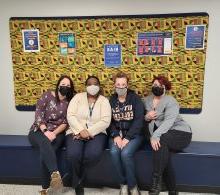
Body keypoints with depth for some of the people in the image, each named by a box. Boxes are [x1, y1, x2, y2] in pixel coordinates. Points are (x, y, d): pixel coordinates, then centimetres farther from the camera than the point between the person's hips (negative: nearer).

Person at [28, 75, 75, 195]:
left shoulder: (70, 102, 6)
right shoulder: (47, 95, 3)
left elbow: (65, 123, -1)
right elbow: (38, 115, -6)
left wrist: (54, 133, -18)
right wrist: (45, 131, -20)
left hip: (57, 132, 0)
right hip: (39, 130, 0)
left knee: (45, 150, -29)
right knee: (45, 143, -36)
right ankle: (55, 173, -48)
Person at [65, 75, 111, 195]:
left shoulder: (104, 100, 5)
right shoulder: (78, 97, 8)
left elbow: (105, 121, -8)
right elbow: (70, 115, -4)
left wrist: (88, 132, -18)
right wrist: (81, 130, -19)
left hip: (96, 133, 0)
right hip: (76, 132, 1)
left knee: (93, 154, -31)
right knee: (73, 155, -29)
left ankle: (75, 179, 1)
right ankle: (78, 184, 3)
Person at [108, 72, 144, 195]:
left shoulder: (135, 98, -3)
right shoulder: (111, 100, 8)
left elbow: (139, 120, -11)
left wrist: (127, 138, -19)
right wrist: (115, 136, -15)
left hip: (133, 134, -3)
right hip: (117, 134, 3)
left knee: (126, 153, -29)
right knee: (114, 152, -26)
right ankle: (123, 184, -4)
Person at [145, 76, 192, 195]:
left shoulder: (170, 101, -11)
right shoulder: (148, 100, 10)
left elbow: (169, 121, -27)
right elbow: (146, 118, 18)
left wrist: (155, 135, -41)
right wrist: (147, 117, -8)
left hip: (180, 133, -4)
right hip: (162, 136, 5)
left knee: (161, 141, -36)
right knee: (163, 149, -29)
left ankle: (156, 183, -30)